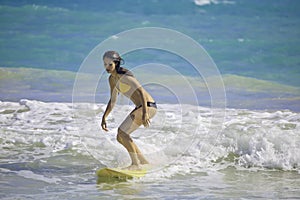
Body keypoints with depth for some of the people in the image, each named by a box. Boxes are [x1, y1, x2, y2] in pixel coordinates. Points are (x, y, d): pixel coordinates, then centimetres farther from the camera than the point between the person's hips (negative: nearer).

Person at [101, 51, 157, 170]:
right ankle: (143, 161, 20)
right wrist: (104, 118, 14)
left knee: (122, 132, -20)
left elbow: (141, 91, -26)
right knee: (121, 137, 10)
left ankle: (135, 164, -15)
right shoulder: (112, 79, 11)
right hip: (140, 107, 10)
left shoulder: (124, 76, -17)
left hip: (148, 106, -10)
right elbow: (112, 101, 21)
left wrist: (145, 113, -34)